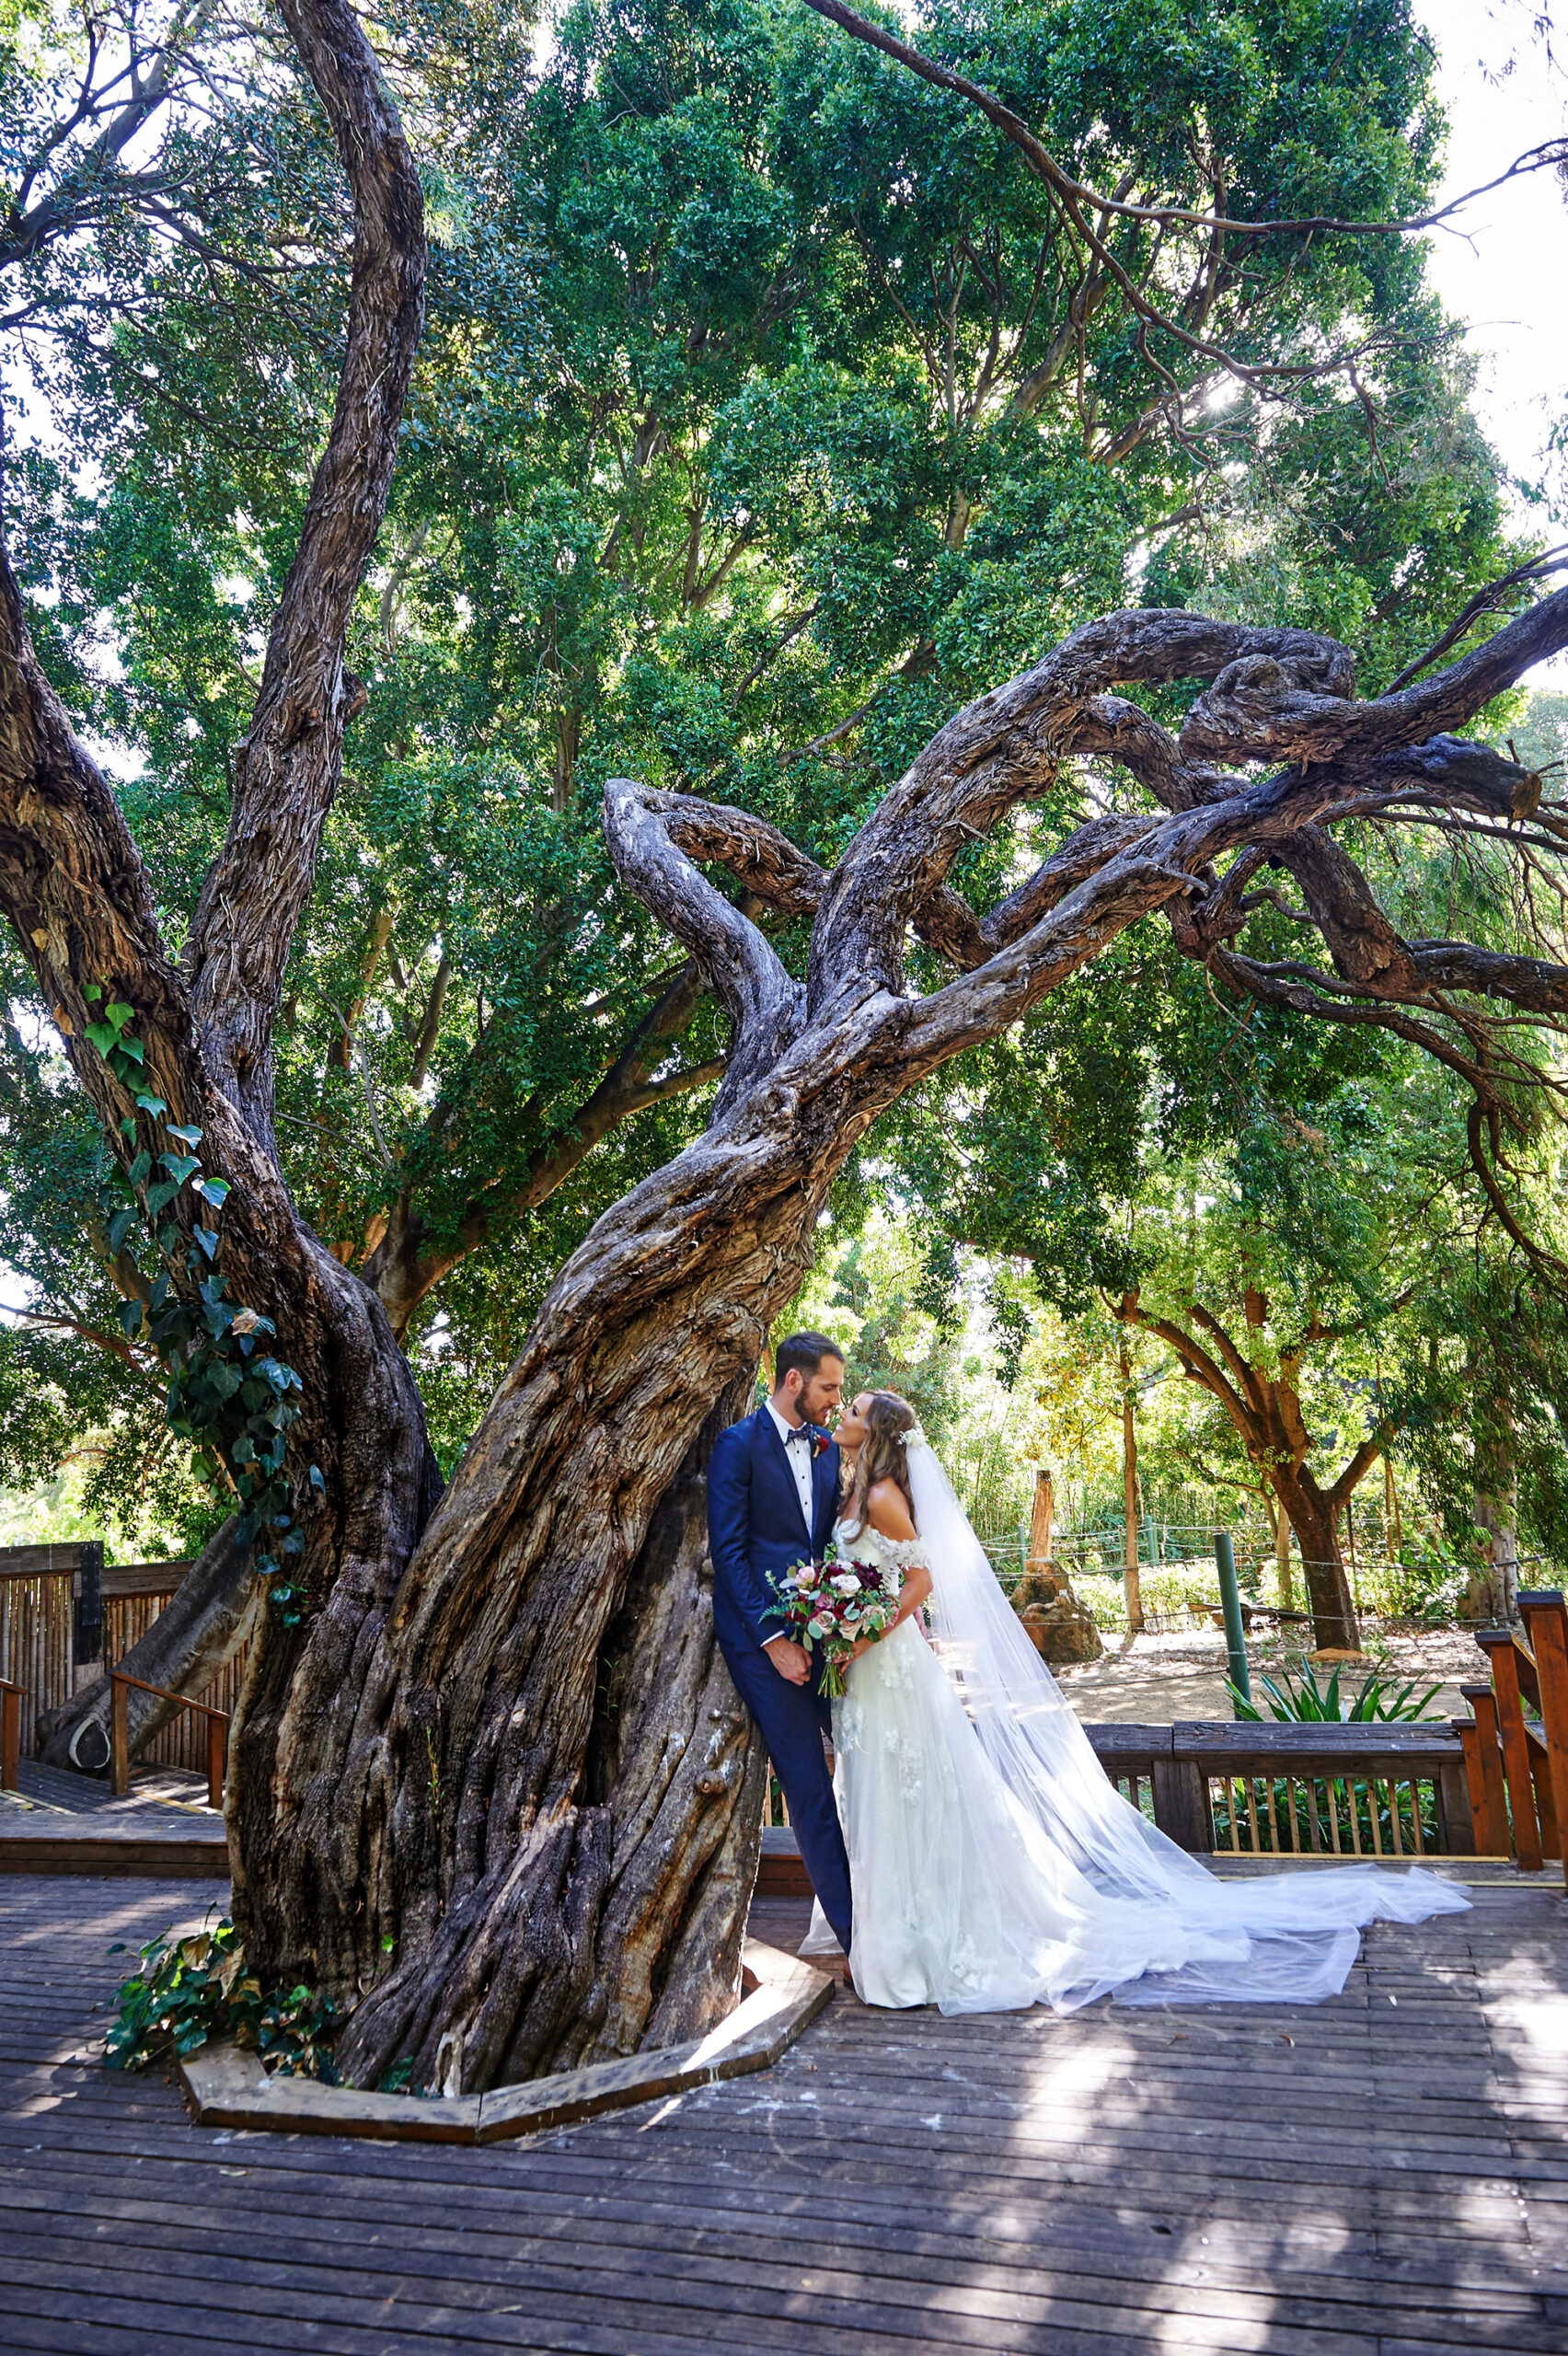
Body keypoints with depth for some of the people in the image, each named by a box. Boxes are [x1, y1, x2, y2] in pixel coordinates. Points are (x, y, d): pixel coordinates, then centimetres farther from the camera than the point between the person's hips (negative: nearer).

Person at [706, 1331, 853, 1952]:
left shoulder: (826, 1446, 12)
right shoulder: (738, 1445, -8)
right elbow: (728, 1552, -11)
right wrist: (774, 1640, -15)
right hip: (765, 1636, -6)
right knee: (808, 1790, -1)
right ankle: (855, 1936, 6)